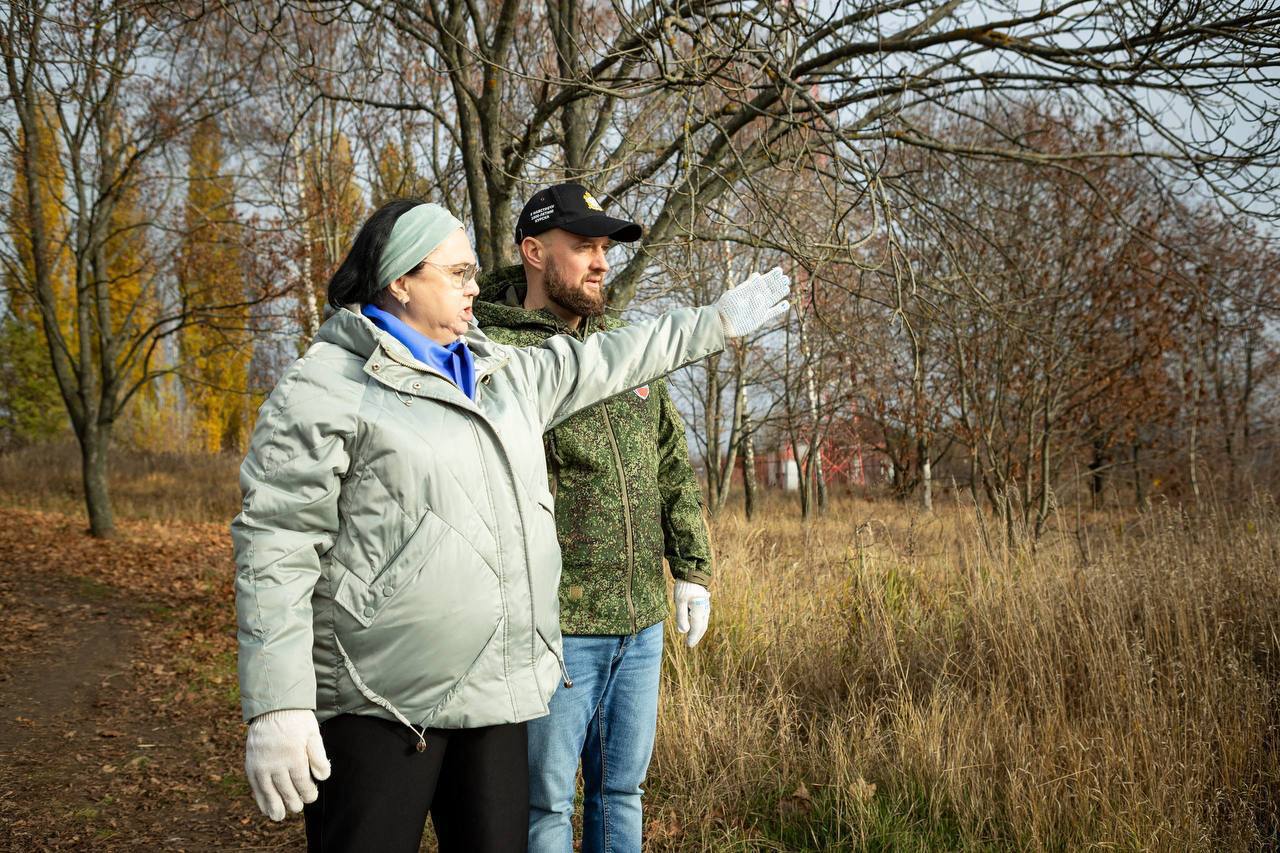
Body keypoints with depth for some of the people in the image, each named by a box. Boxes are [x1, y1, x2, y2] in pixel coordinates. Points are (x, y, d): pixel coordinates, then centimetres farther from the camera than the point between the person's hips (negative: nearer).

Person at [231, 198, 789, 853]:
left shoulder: (502, 375, 15)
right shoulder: (323, 388, -8)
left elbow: (604, 362, 27)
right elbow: (277, 547, -13)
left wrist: (719, 321, 32)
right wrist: (277, 706, -19)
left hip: (499, 697, 7)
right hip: (382, 705, -7)